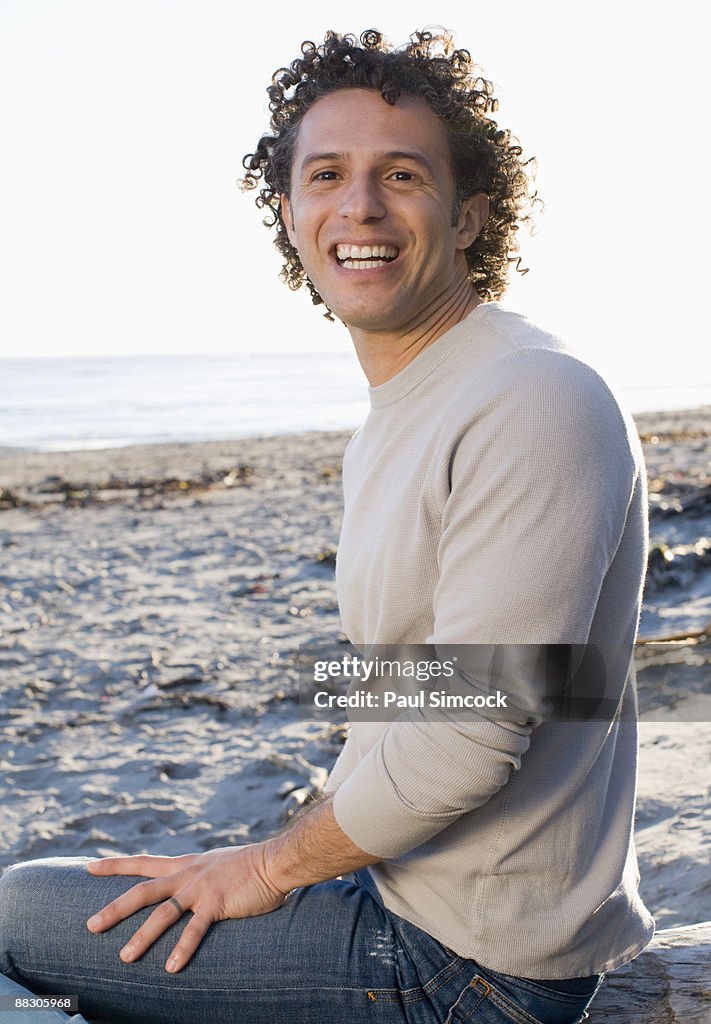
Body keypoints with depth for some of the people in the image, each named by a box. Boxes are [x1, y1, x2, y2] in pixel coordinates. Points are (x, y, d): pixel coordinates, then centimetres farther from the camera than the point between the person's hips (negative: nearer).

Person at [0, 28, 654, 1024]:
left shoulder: (535, 401, -22)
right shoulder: (393, 421, 11)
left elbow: (472, 736, -26)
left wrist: (275, 866, -13)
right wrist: (294, 855, 10)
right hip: (411, 900, 9)